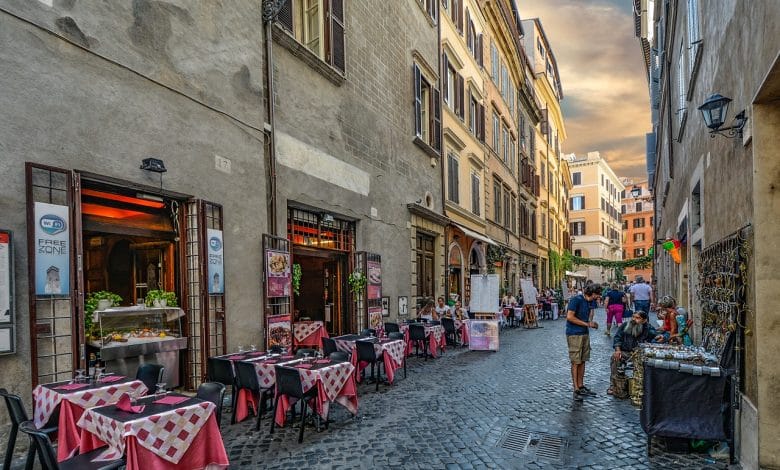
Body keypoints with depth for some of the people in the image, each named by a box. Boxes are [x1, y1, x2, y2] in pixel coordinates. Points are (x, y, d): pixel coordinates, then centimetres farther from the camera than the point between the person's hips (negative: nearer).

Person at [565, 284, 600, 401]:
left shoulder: (588, 302, 13)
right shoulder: (576, 300, -14)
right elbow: (570, 317, -21)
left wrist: (591, 324, 5)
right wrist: (586, 324, -16)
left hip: (585, 334, 9)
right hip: (574, 334, -8)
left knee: (582, 361, 12)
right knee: (575, 362, -4)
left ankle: (581, 386, 21)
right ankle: (576, 390, 1)